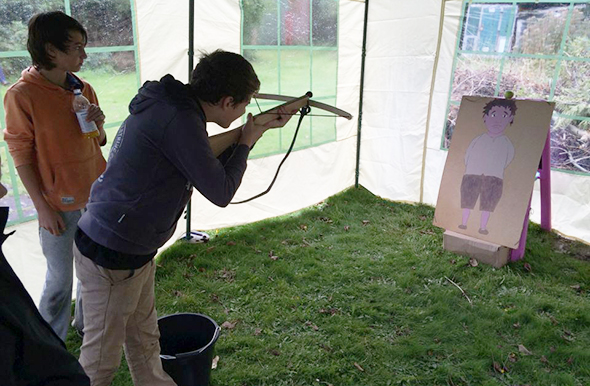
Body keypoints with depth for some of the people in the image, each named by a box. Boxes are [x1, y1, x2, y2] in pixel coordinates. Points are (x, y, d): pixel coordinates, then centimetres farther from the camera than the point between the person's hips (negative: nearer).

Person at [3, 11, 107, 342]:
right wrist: (43, 208, -10)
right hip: (59, 205, -5)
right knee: (60, 278, 6)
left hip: (96, 197, 6)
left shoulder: (84, 89, 4)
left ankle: (87, 324, 40)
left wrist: (99, 123, -9)